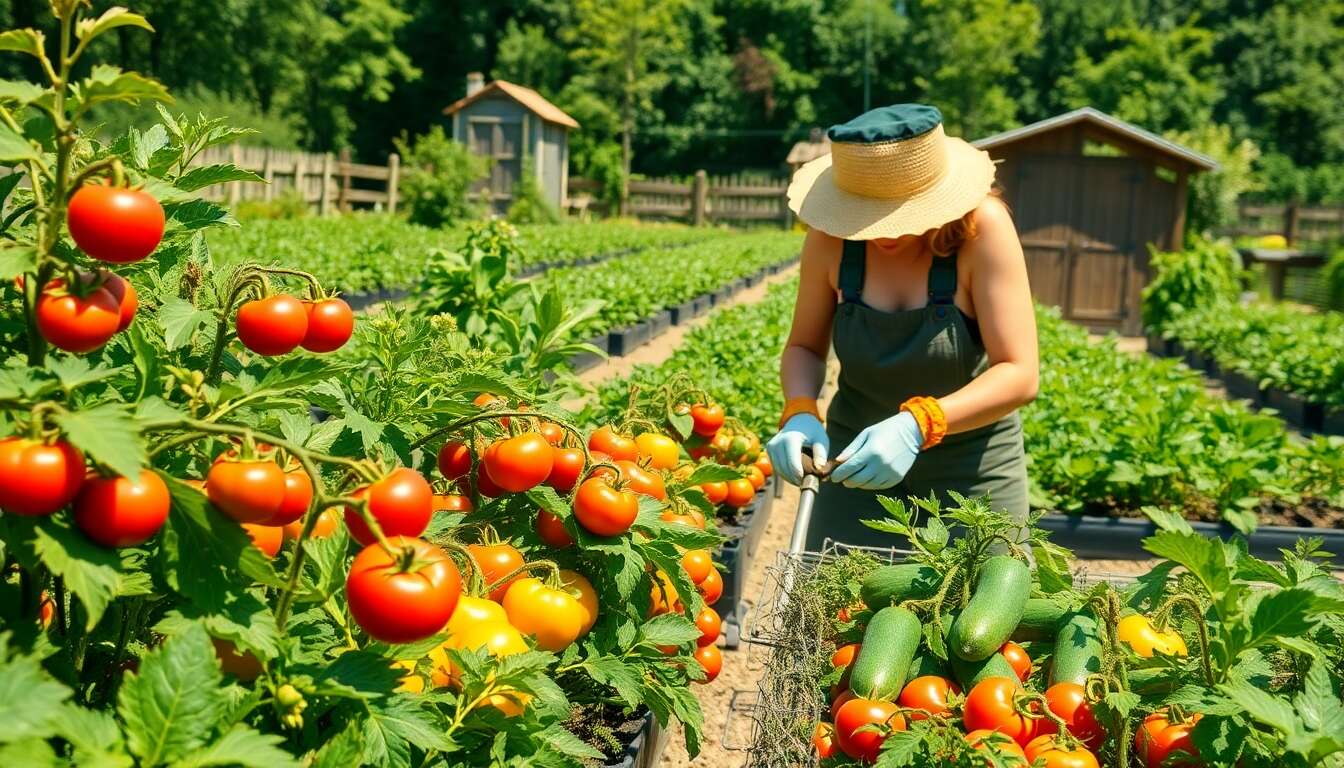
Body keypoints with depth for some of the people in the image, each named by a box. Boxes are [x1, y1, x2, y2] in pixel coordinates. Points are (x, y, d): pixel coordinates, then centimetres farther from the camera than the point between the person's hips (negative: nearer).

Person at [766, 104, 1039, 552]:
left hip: (971, 468, -2)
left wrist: (918, 424, -37)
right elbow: (804, 347, 1)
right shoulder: (830, 238, -13)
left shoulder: (982, 227, -21)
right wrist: (800, 413, -20)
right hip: (858, 454, 2)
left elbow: (1019, 375, -23)